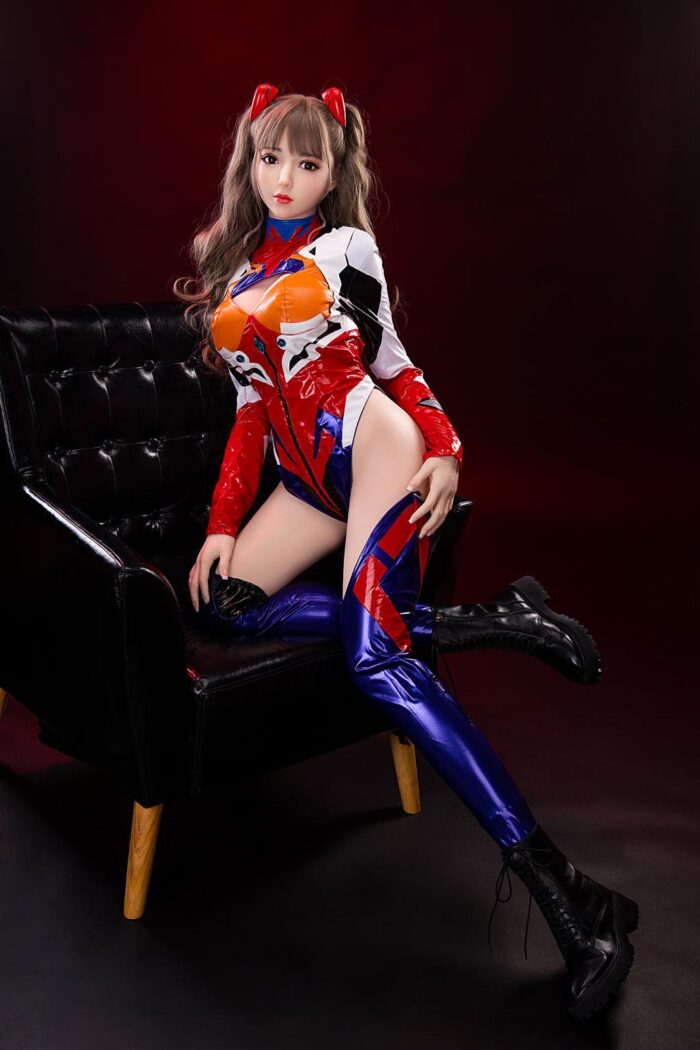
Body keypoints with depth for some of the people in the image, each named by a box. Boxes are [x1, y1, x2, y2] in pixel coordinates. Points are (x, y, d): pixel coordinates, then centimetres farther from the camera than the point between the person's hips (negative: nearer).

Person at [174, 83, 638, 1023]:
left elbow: (392, 363, 8)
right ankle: (484, 621, -13)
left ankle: (566, 899, -24)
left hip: (370, 441, -6)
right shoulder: (229, 276, 21)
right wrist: (224, 524, 10)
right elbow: (252, 410, 18)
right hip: (309, 478, 7)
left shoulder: (344, 249, 8)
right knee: (228, 607, -16)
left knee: (375, 657, -24)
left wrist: (445, 451, -10)